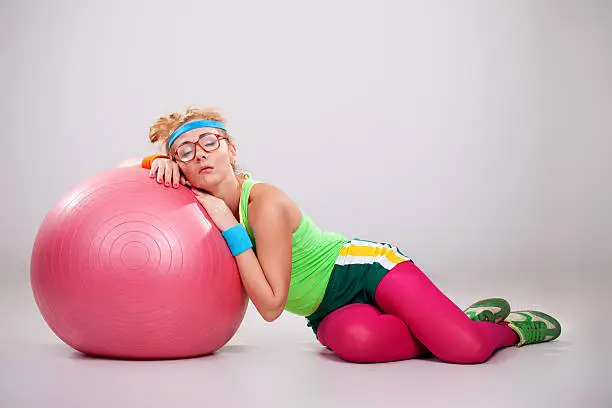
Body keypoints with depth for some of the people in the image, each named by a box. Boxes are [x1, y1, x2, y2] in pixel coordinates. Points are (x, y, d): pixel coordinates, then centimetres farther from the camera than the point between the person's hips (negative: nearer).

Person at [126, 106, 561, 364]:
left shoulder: (265, 203, -23)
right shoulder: (210, 199, -2)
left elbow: (271, 305, -25)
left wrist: (231, 230, -26)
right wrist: (157, 163, -9)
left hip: (371, 266, -6)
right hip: (331, 310, 6)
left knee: (467, 348, -30)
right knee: (358, 340, -34)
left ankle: (513, 327, 9)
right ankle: (452, 324, -2)